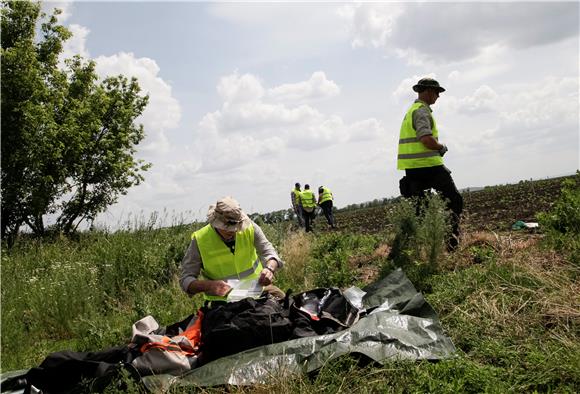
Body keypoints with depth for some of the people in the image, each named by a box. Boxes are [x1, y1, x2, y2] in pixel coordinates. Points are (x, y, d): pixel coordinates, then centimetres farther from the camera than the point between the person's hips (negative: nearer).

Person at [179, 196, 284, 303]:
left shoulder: (249, 227, -9)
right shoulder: (200, 240, -15)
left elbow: (268, 252, -3)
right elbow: (185, 280, -13)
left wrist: (270, 269, -28)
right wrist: (210, 285, -34)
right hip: (222, 300, -1)